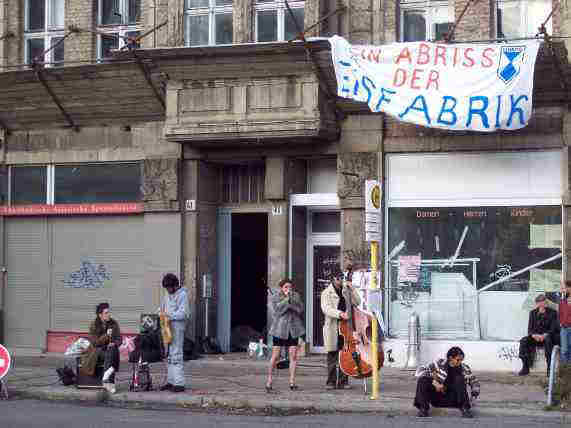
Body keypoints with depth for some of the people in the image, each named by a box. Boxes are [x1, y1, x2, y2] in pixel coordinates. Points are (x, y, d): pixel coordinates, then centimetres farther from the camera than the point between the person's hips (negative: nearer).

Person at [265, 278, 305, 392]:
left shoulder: (296, 296, 8)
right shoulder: (274, 297, 1)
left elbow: (300, 309, -5)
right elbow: (276, 310, -14)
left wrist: (291, 299, -16)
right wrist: (286, 299, -18)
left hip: (293, 329, 2)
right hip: (279, 330, -2)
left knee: (293, 356, -1)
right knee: (275, 356, -2)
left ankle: (292, 382, 3)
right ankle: (269, 381, 7)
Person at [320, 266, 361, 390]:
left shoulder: (346, 291, 14)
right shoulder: (326, 293, 0)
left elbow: (357, 302, 8)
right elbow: (326, 309, -13)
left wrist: (352, 289, -3)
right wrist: (339, 313, -28)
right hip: (332, 327, -3)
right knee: (332, 356, 1)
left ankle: (343, 381, 7)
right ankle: (331, 382, 6)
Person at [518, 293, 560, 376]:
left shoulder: (552, 312, 0)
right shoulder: (533, 313, 9)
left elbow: (553, 329, -8)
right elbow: (530, 328, 6)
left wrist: (544, 335, -25)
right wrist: (533, 335, -18)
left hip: (549, 336, -3)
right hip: (536, 337, 3)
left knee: (547, 340, -38)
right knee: (523, 341, -23)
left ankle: (549, 368, -36)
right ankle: (525, 368, -22)